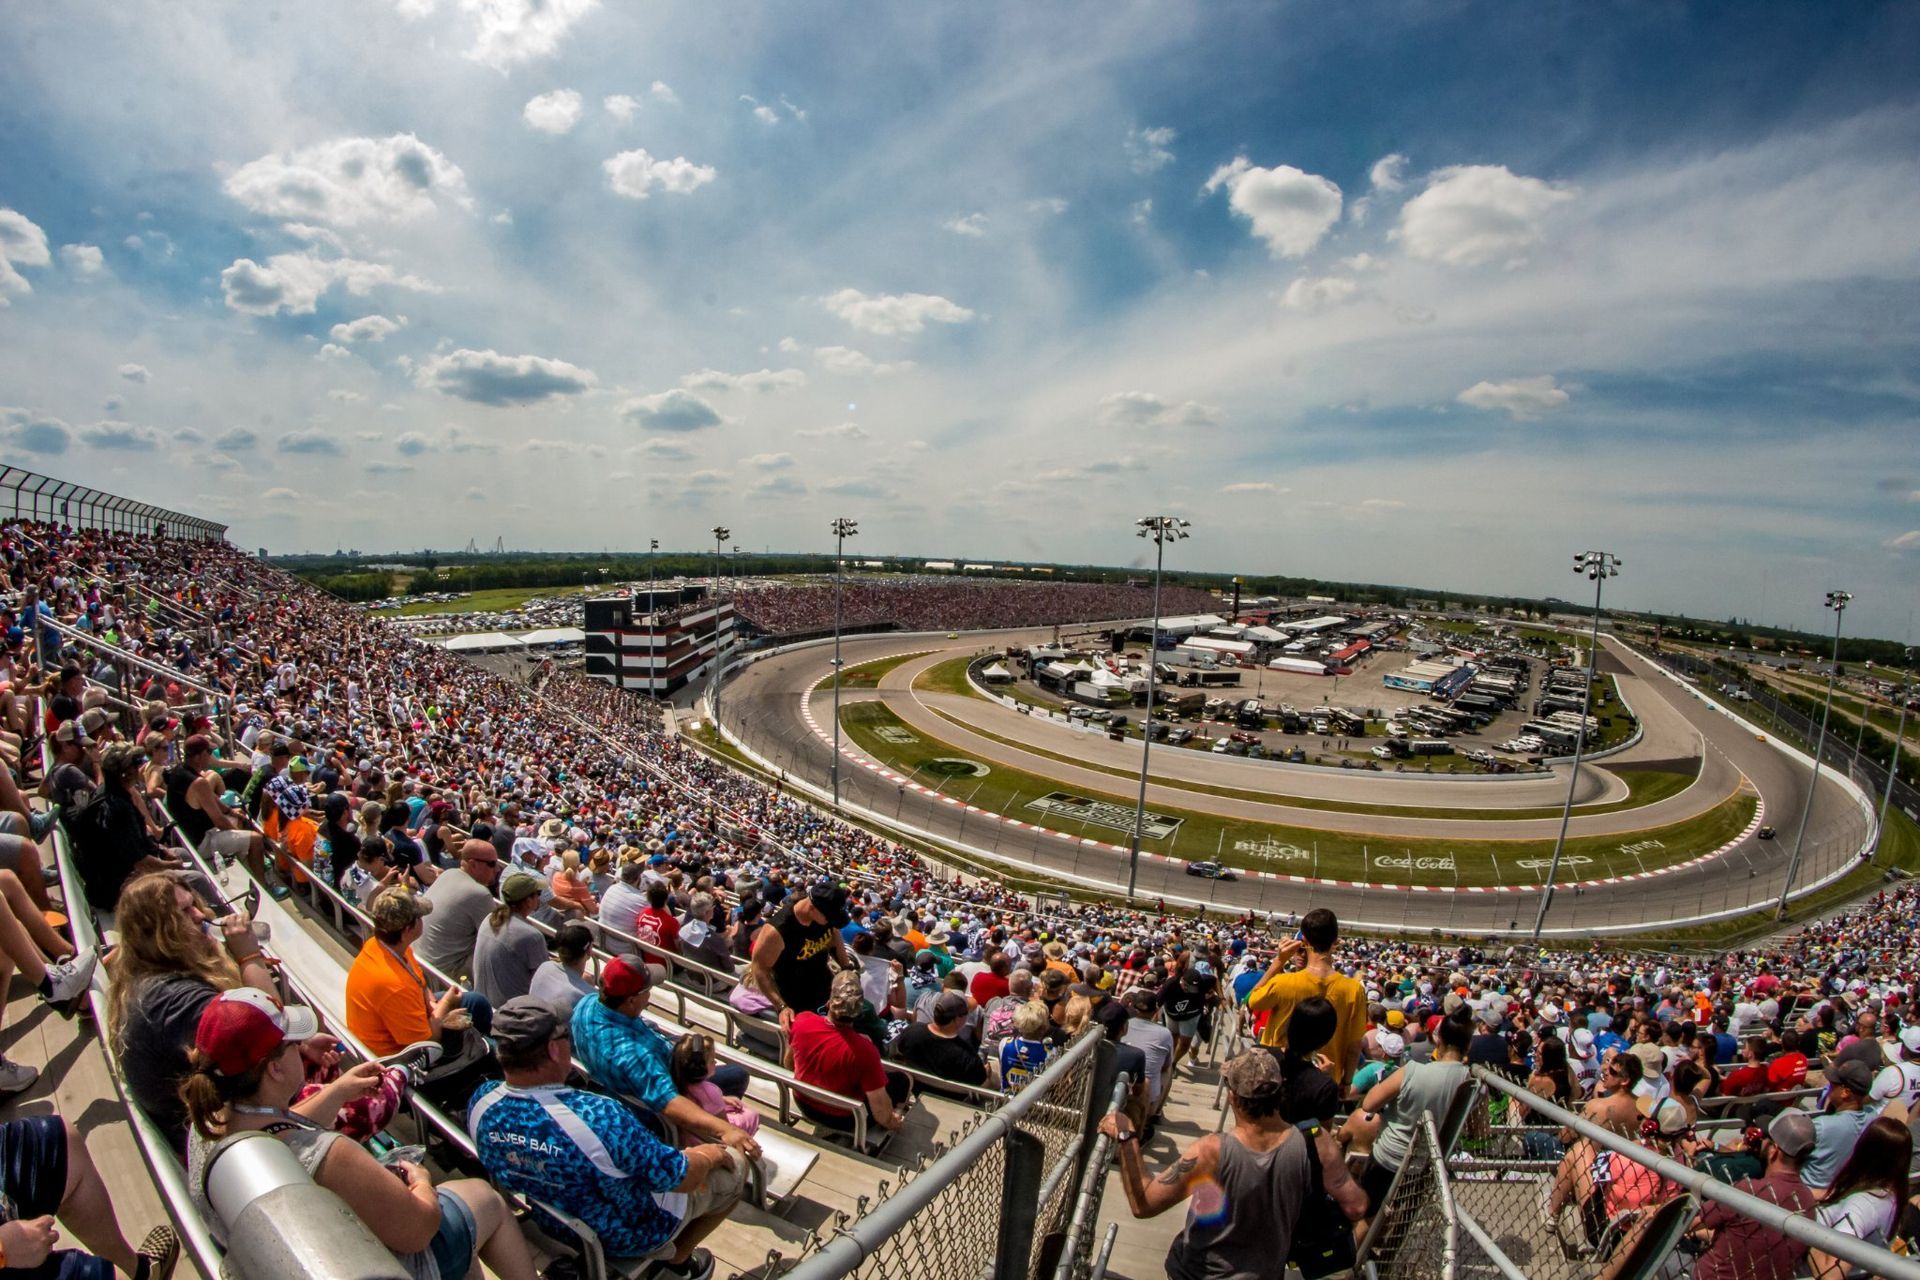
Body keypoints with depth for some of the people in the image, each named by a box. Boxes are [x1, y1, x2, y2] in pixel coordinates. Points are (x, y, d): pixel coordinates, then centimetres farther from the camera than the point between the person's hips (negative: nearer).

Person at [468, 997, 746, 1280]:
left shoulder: (481, 1101, -22)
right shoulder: (599, 1118, -41)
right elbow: (683, 1178, -28)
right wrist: (709, 1155, -6)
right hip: (627, 1236, -6)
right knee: (735, 1165, 13)